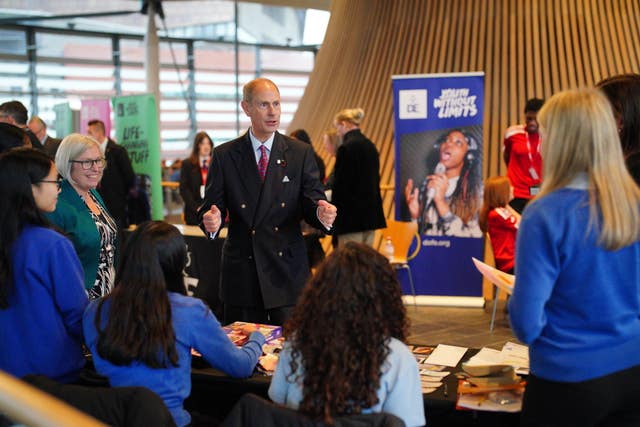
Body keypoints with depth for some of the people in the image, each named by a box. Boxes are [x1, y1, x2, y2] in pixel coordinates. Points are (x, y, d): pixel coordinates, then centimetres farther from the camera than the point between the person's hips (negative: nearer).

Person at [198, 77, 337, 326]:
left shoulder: (301, 153, 5)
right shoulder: (224, 155, 5)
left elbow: (312, 201, 1)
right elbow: (211, 205, 2)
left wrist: (321, 213, -23)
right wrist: (211, 221, -22)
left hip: (288, 270, 0)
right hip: (241, 273, 1)